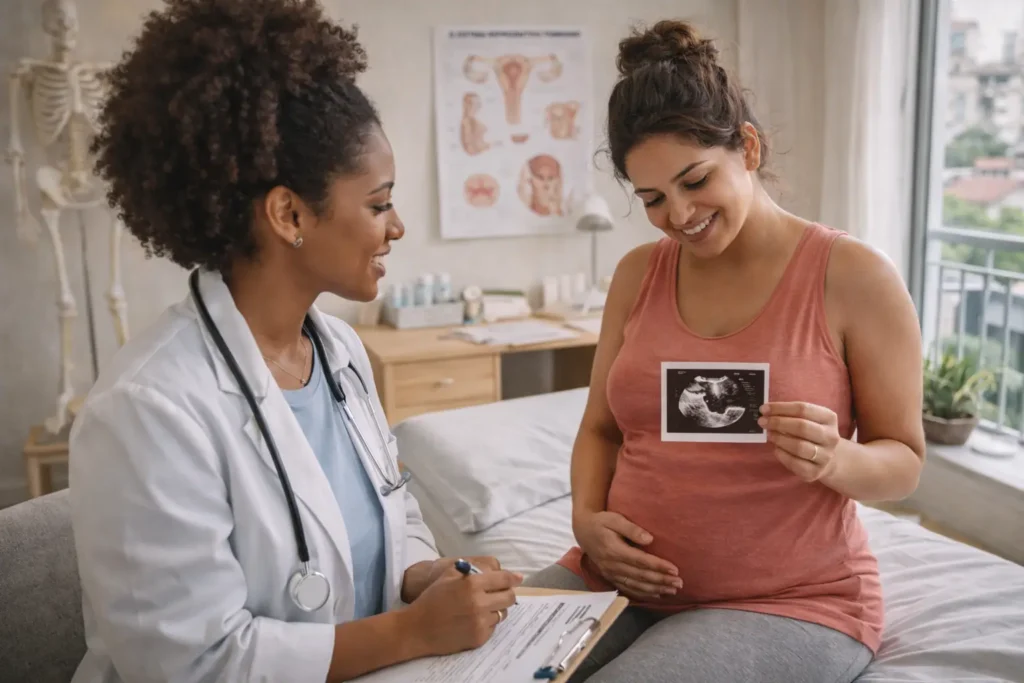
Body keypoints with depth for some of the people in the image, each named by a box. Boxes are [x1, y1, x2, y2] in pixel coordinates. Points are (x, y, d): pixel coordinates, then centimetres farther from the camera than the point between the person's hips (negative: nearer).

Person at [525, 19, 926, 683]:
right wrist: (587, 516, -7)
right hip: (624, 578, 4)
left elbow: (904, 462, -2)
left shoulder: (856, 276, -8)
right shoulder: (637, 274, 5)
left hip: (792, 600, -3)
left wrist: (835, 459, -23)